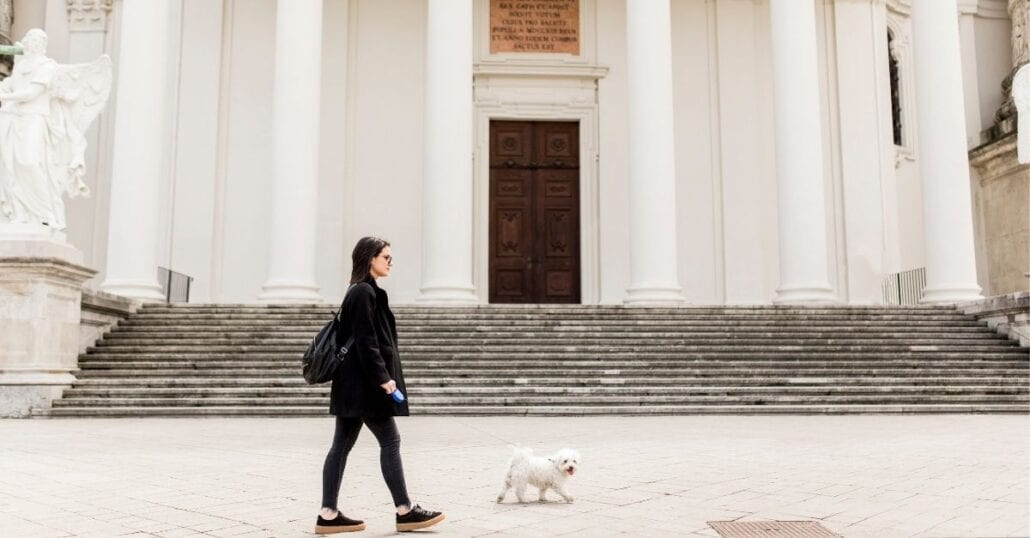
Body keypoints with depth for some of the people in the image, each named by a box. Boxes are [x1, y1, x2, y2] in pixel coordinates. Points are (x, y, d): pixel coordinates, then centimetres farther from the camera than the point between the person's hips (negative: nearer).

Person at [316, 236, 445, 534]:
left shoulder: (361, 291, 17)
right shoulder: (364, 292, -14)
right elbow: (365, 340, -20)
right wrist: (383, 377, -19)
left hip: (353, 382, 10)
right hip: (364, 383, -10)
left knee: (342, 444, 7)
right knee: (390, 441, -2)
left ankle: (328, 515, 10)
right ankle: (405, 511, 6)